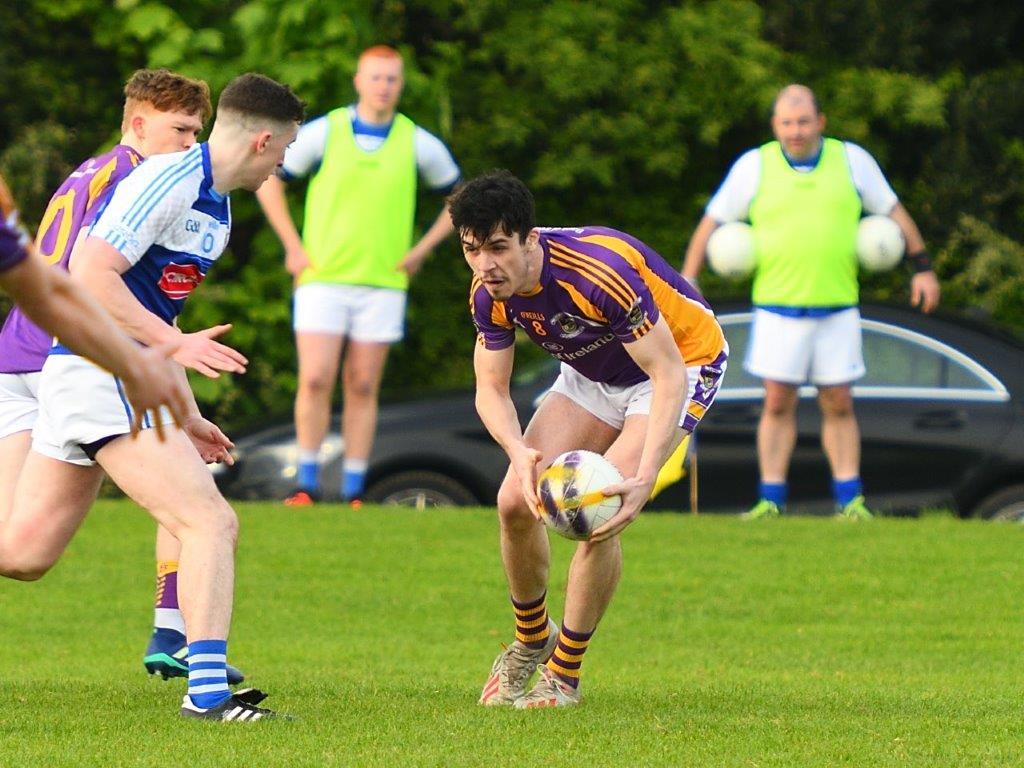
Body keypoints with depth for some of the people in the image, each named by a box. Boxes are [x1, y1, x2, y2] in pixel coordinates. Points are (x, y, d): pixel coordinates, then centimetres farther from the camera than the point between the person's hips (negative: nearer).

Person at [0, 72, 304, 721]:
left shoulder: (216, 206, 18)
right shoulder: (169, 180, -13)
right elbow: (90, 271, -21)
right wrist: (172, 342, -25)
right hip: (100, 374, -10)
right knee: (212, 523, -17)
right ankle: (208, 689, -23)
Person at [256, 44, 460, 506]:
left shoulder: (418, 144, 3)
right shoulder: (323, 133, -1)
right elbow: (268, 180, 8)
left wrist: (421, 250, 7)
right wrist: (293, 247, 2)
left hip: (382, 284, 1)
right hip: (323, 279, -1)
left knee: (362, 389, 2)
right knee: (315, 382, -10)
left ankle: (353, 492, 7)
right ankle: (307, 485, 0)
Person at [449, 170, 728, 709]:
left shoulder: (600, 274, -37)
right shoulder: (489, 295, -16)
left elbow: (669, 376, -35)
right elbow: (490, 389, -9)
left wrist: (644, 477, -45)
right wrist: (521, 453, -32)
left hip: (684, 363, -6)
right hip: (592, 376, 6)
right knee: (516, 501, -8)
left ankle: (564, 674, -6)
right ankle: (531, 639, 20)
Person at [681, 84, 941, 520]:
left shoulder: (852, 161, 6)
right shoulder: (754, 166, 3)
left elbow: (894, 212, 15)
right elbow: (713, 221, 9)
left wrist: (922, 267, 11)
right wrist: (688, 278, 2)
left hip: (836, 308, 1)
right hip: (776, 307, -1)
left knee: (838, 404, 2)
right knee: (778, 403, -2)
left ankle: (850, 501, 7)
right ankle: (771, 501, 3)